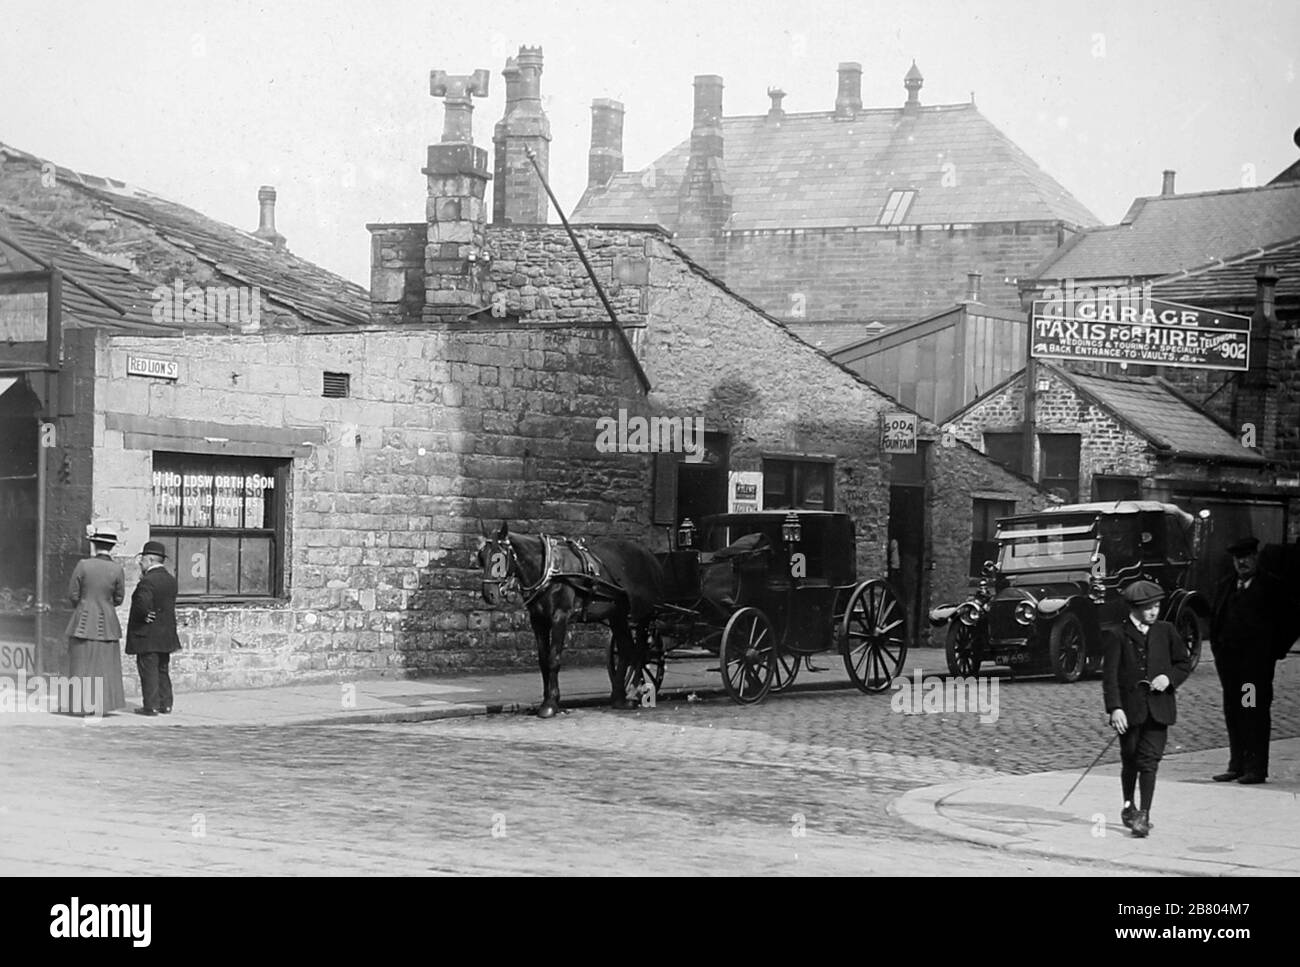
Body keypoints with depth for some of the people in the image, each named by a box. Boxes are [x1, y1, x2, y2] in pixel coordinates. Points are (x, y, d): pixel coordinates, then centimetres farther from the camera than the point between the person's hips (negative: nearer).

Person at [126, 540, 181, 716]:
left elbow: (142, 604, -30)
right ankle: (165, 704, 17)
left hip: (147, 636, -8)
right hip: (166, 634, 8)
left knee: (149, 671, -2)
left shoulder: (148, 581, -18)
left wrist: (144, 616, -9)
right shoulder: (171, 580, 9)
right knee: (163, 670, 15)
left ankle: (152, 706, -2)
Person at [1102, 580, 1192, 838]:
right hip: (1129, 708, -1)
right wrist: (1114, 708, -16)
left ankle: (1144, 814, -9)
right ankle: (1128, 806, 31)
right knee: (1130, 761, 11)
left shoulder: (1166, 631, 9)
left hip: (1158, 708, 1)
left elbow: (1184, 662, 16)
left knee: (1149, 761, -8)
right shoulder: (1117, 635, -2)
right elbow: (1109, 674, -6)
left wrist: (1169, 677, -5)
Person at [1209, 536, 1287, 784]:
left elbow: (1280, 624, -3)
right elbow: (1215, 621, 16)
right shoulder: (1225, 586, 15)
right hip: (1229, 659, 6)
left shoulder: (1270, 587, -1)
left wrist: (1275, 652, -9)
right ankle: (1236, 765, 17)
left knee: (1256, 714, -4)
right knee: (1233, 712, 9)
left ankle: (1256, 768, -1)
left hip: (1258, 661, -6)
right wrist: (1217, 648, 6)